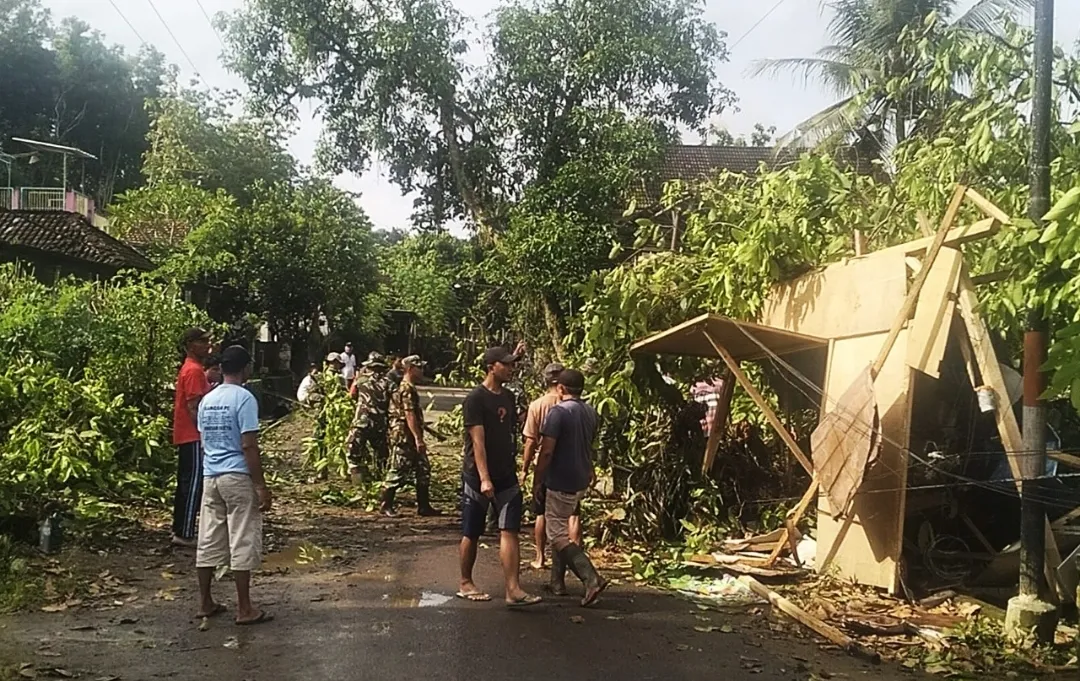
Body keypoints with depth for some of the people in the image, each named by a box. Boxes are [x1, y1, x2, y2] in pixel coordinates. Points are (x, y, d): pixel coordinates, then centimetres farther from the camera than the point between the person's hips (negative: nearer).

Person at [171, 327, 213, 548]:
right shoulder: (194, 370, -15)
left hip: (186, 436, 11)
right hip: (193, 437, -10)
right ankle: (184, 534, -4)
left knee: (186, 483, 14)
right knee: (193, 484, -7)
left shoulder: (190, 368, 16)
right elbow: (194, 407, -21)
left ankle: (179, 530, 20)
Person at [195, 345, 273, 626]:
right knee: (242, 543, -2)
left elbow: (204, 441, 16)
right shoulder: (244, 398, -12)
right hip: (238, 477, -7)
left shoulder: (207, 400, 10)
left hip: (210, 476, 7)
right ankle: (244, 609, 3)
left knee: (209, 541, 12)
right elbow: (249, 446, -16)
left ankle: (205, 602, 20)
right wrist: (261, 486, -13)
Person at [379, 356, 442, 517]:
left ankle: (424, 506, 13)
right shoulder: (406, 389, -15)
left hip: (411, 438, 10)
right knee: (398, 472, -2)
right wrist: (418, 438, -25)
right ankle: (385, 505, 8)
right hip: (404, 437, -10)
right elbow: (409, 415, -23)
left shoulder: (409, 388, 17)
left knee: (423, 470, 9)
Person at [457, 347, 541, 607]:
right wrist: (484, 478, -24)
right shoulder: (476, 398, -12)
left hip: (506, 477, 6)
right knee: (471, 534, 8)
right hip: (478, 478, -6)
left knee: (510, 531, -4)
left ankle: (513, 590, -6)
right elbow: (478, 441, -18)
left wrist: (513, 468, 15)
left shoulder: (508, 397, 9)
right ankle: (465, 584, 24)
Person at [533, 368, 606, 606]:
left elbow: (547, 451, -20)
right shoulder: (591, 412, 8)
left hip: (560, 481, -8)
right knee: (560, 530, 20)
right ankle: (557, 582, 23)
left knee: (558, 535, -4)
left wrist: (537, 481, -11)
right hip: (581, 481, 8)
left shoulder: (558, 412, -17)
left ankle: (592, 578, -17)